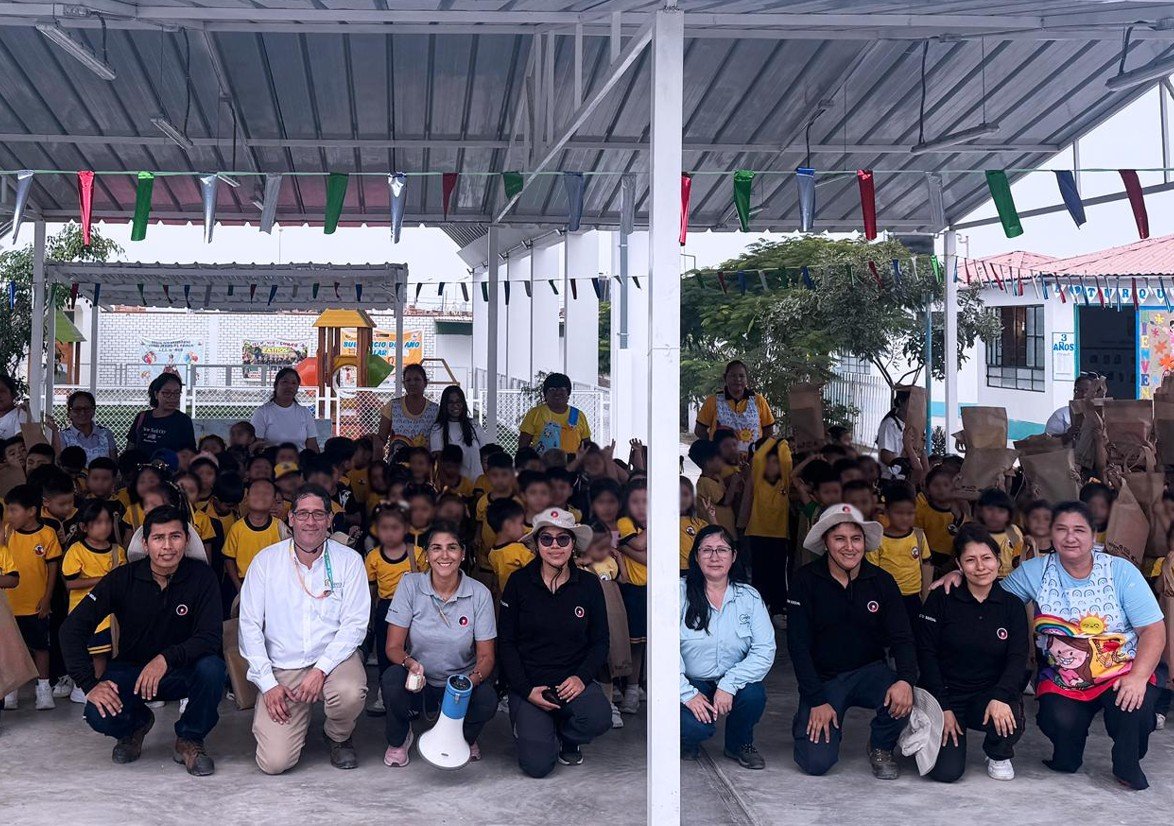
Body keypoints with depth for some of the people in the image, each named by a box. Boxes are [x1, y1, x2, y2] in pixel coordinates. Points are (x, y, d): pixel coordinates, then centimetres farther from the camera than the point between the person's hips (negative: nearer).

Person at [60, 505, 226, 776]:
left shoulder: (201, 577, -13)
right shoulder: (123, 578, -11)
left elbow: (210, 638, -21)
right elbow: (72, 629, -13)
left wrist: (166, 658, -38)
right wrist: (89, 684, -24)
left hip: (183, 671, -1)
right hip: (131, 669, 1)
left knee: (212, 668, -34)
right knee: (100, 715, -28)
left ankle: (189, 738, -5)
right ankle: (137, 723, 12)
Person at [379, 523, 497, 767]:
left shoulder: (479, 593, -7)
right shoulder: (410, 585, -8)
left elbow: (486, 655, -7)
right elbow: (393, 647, -9)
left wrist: (473, 679, -30)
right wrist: (410, 663, -32)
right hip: (419, 683, 0)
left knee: (487, 701, -31)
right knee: (392, 678, -33)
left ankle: (465, 738, 8)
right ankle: (398, 740, 1)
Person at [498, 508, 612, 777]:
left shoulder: (588, 584, 1)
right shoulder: (519, 582, -3)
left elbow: (600, 642, 6)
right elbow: (505, 642, 0)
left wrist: (582, 677, -13)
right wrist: (527, 690, -12)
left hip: (572, 681, 2)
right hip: (529, 682, -1)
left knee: (599, 717, -31)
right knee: (537, 765, -17)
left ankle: (566, 738, 6)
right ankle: (528, 728, 20)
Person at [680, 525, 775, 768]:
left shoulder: (749, 597, 0)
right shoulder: (680, 593, -7)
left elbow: (765, 651, -10)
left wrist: (728, 685, -23)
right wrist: (688, 694, -22)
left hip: (733, 684, 2)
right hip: (690, 683, -2)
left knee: (754, 694, -29)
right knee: (696, 727, -30)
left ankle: (740, 744, 4)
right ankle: (688, 739, 11)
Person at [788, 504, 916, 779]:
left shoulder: (882, 582, -3)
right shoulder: (806, 581, -10)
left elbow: (902, 638, -6)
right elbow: (798, 645, -10)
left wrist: (906, 679, -27)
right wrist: (817, 700, -17)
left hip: (868, 672, 2)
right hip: (822, 678, -2)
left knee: (901, 699, -32)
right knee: (816, 762, -18)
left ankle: (881, 748, 1)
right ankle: (809, 721, 18)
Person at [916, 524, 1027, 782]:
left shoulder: (1011, 604, 1)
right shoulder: (941, 599, -5)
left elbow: (1018, 658, -6)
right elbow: (926, 654, -6)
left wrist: (1000, 696, -26)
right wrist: (943, 708, -14)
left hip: (989, 694, 2)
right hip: (946, 693, -2)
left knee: (1009, 720, -33)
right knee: (946, 772, -19)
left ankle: (998, 755, 5)